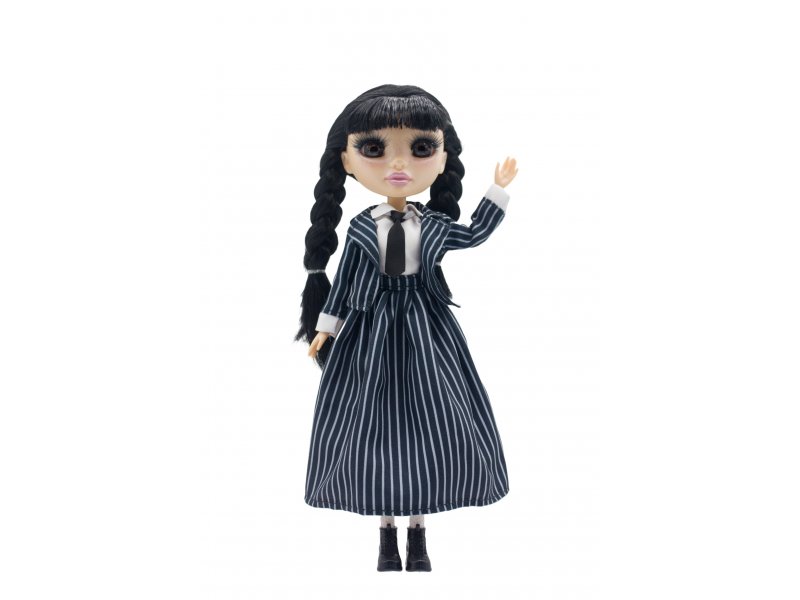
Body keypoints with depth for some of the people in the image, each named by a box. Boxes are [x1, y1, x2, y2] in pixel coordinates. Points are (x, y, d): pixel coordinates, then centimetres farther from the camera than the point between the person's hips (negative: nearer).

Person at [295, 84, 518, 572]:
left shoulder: (436, 225, 0)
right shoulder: (360, 228, -3)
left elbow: (476, 233, 14)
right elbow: (343, 281, 4)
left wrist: (499, 190, 14)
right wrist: (326, 325, 3)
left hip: (426, 333, 1)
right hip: (371, 332, -1)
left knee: (425, 422, 3)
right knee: (378, 423, 3)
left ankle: (418, 532, 18)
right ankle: (387, 532, 18)